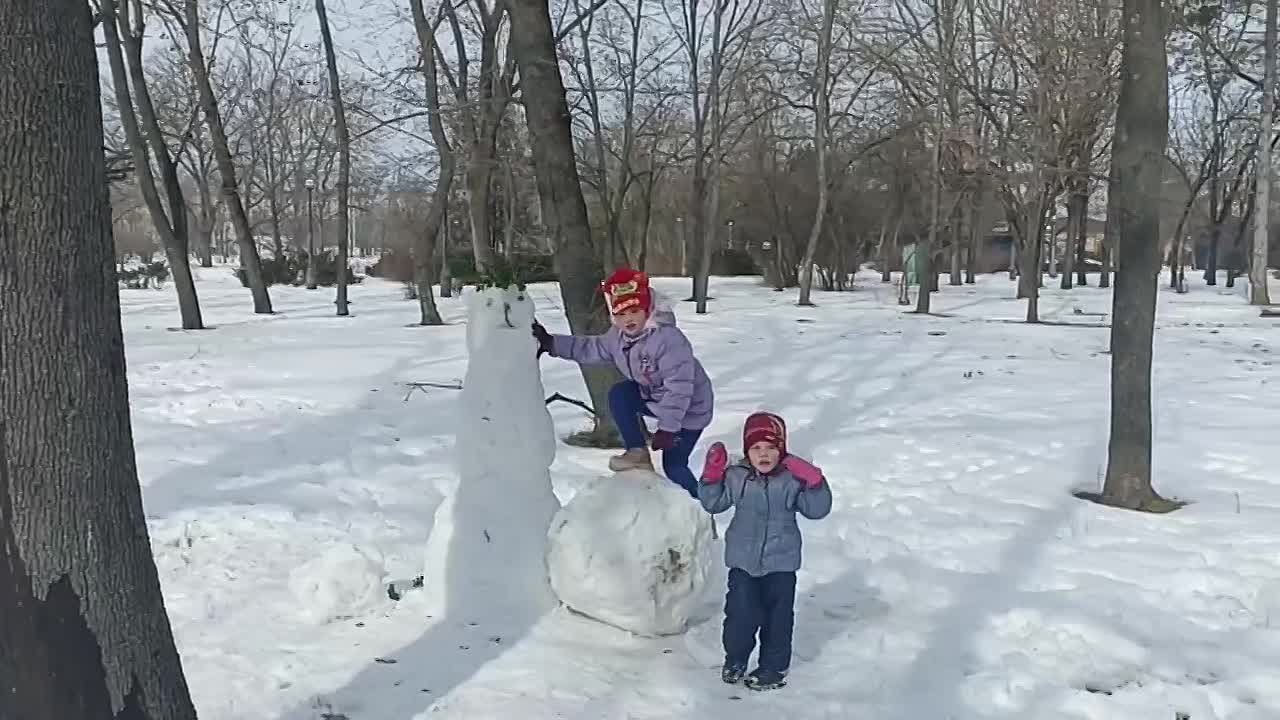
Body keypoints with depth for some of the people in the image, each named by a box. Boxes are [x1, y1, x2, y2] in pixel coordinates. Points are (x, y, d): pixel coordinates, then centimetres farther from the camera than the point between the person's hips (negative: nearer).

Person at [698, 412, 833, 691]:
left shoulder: (793, 479, -9)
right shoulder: (736, 476, -4)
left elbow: (817, 510, -9)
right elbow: (713, 503, 5)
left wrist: (815, 482, -24)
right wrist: (712, 476, -9)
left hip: (781, 563, -1)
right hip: (743, 561, 1)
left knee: (778, 616, 9)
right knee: (740, 612, 5)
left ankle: (775, 666, 26)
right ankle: (735, 658, 29)